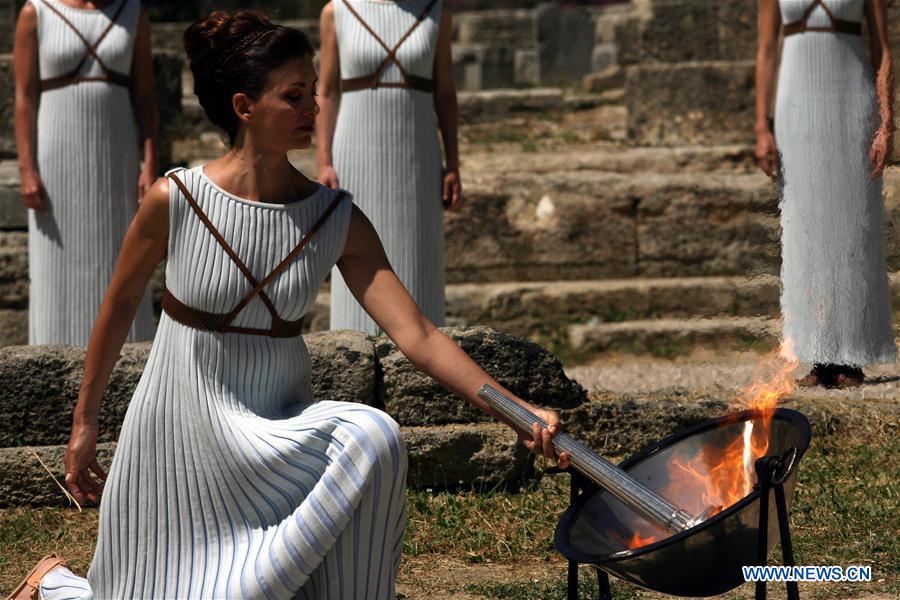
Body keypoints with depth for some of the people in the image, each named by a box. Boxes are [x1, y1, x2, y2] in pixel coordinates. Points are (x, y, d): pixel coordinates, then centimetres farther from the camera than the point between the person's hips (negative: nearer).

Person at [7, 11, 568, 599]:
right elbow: (121, 304, 1)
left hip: (279, 426, 2)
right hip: (183, 420, -2)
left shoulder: (339, 221, -9)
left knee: (374, 440, -30)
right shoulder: (174, 200, -14)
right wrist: (85, 422, 9)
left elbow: (418, 335, -15)